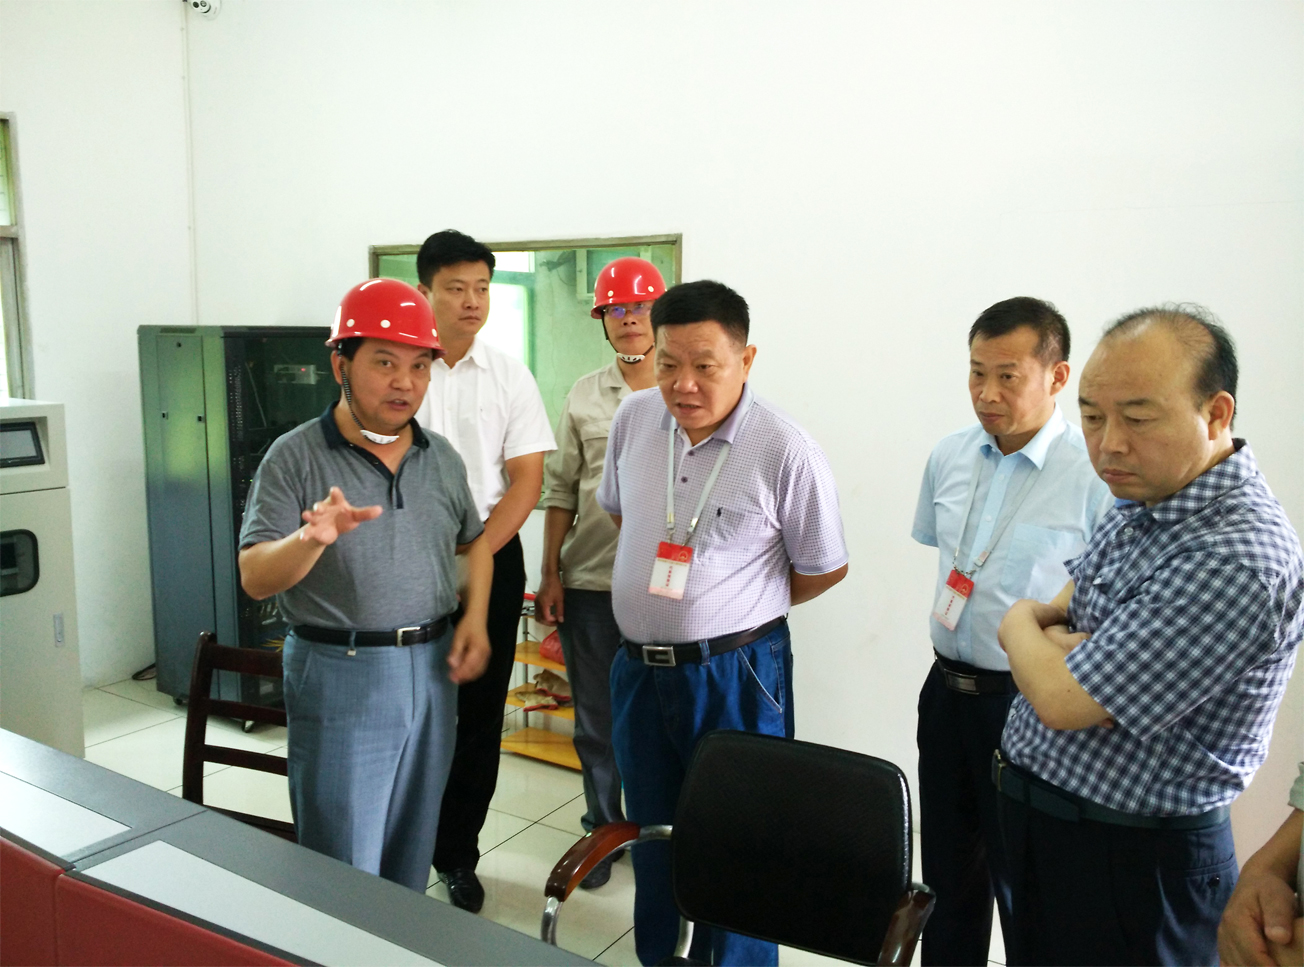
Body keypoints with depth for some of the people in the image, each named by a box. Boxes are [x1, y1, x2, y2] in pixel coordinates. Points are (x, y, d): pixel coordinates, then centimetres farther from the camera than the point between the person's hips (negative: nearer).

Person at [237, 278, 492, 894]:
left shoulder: (441, 457, 7)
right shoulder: (296, 458, -9)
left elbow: (473, 541, 19)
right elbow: (255, 578, -13)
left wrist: (475, 617, 3)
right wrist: (312, 538, -33)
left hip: (432, 669, 5)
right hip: (339, 675, -5)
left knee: (412, 856, 18)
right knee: (345, 872, 3)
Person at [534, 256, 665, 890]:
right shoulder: (583, 397, 7)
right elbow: (561, 491, 8)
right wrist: (549, 574, 2)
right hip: (589, 582, 2)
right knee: (596, 718, 12)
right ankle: (602, 831, 29)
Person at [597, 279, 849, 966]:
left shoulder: (786, 452, -18)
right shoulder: (634, 418, -2)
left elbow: (824, 568, -6)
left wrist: (737, 611, 4)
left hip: (734, 674, -5)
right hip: (637, 668, 6)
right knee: (649, 831, 21)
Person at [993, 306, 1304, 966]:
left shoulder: (1236, 560, -29)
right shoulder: (1146, 497, 1)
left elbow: (1064, 701, -29)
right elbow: (1064, 607, 13)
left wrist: (1023, 625, -8)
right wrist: (1052, 637, -12)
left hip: (1128, 862, -8)